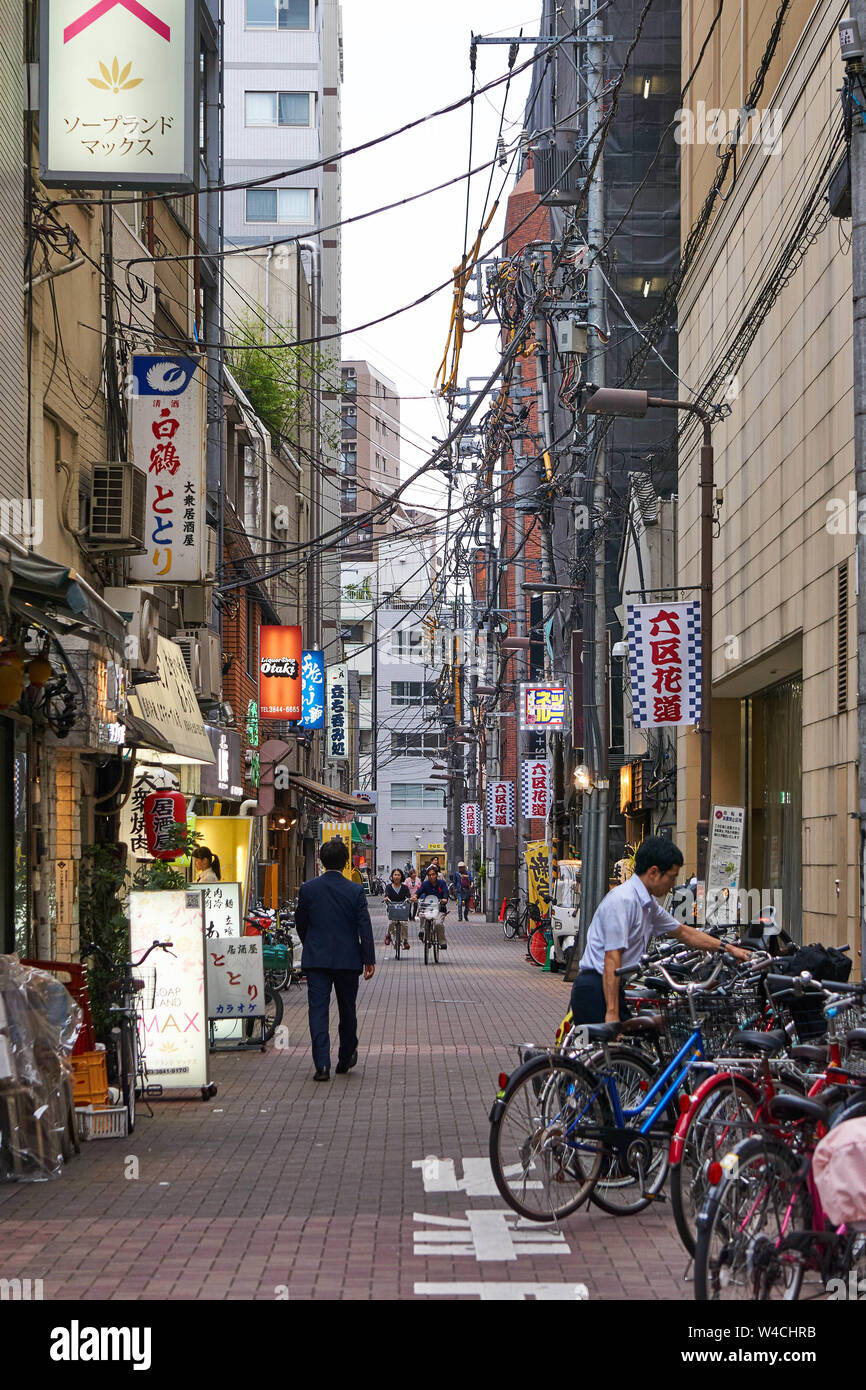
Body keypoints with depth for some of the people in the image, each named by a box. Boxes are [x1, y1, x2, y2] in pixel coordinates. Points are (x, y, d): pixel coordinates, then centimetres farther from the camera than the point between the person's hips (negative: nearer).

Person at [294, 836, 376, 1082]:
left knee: (318, 1010, -2)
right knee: (347, 1010, 16)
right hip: (347, 959, 0)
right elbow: (364, 926, -7)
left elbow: (300, 923, 9)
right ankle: (345, 1059, 29)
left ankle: (322, 1065, -13)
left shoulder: (307, 889, -2)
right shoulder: (355, 891, -6)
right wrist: (369, 960, -2)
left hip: (316, 959, 0)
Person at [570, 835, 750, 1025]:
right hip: (596, 991, -10)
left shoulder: (649, 904, 15)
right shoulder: (622, 900, -16)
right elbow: (612, 958, -22)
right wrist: (611, 1013, -25)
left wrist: (728, 949, 31)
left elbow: (683, 933, 31)